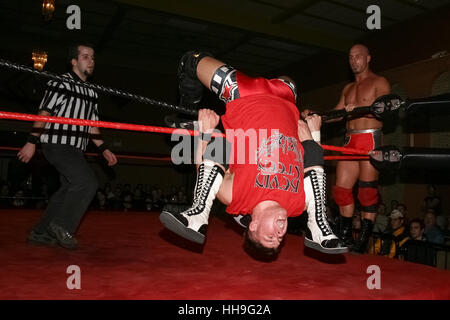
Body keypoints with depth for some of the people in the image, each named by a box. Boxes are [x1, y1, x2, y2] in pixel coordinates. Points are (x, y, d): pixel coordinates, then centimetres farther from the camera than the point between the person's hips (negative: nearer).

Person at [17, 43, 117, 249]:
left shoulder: (91, 93, 18)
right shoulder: (60, 83, -4)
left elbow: (91, 125, 19)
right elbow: (44, 114, -8)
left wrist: (103, 149, 12)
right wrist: (32, 142, -13)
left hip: (74, 149, 8)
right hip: (57, 145, -8)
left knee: (70, 189, 8)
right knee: (87, 182, -18)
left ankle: (41, 233, 18)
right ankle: (63, 226, -4)